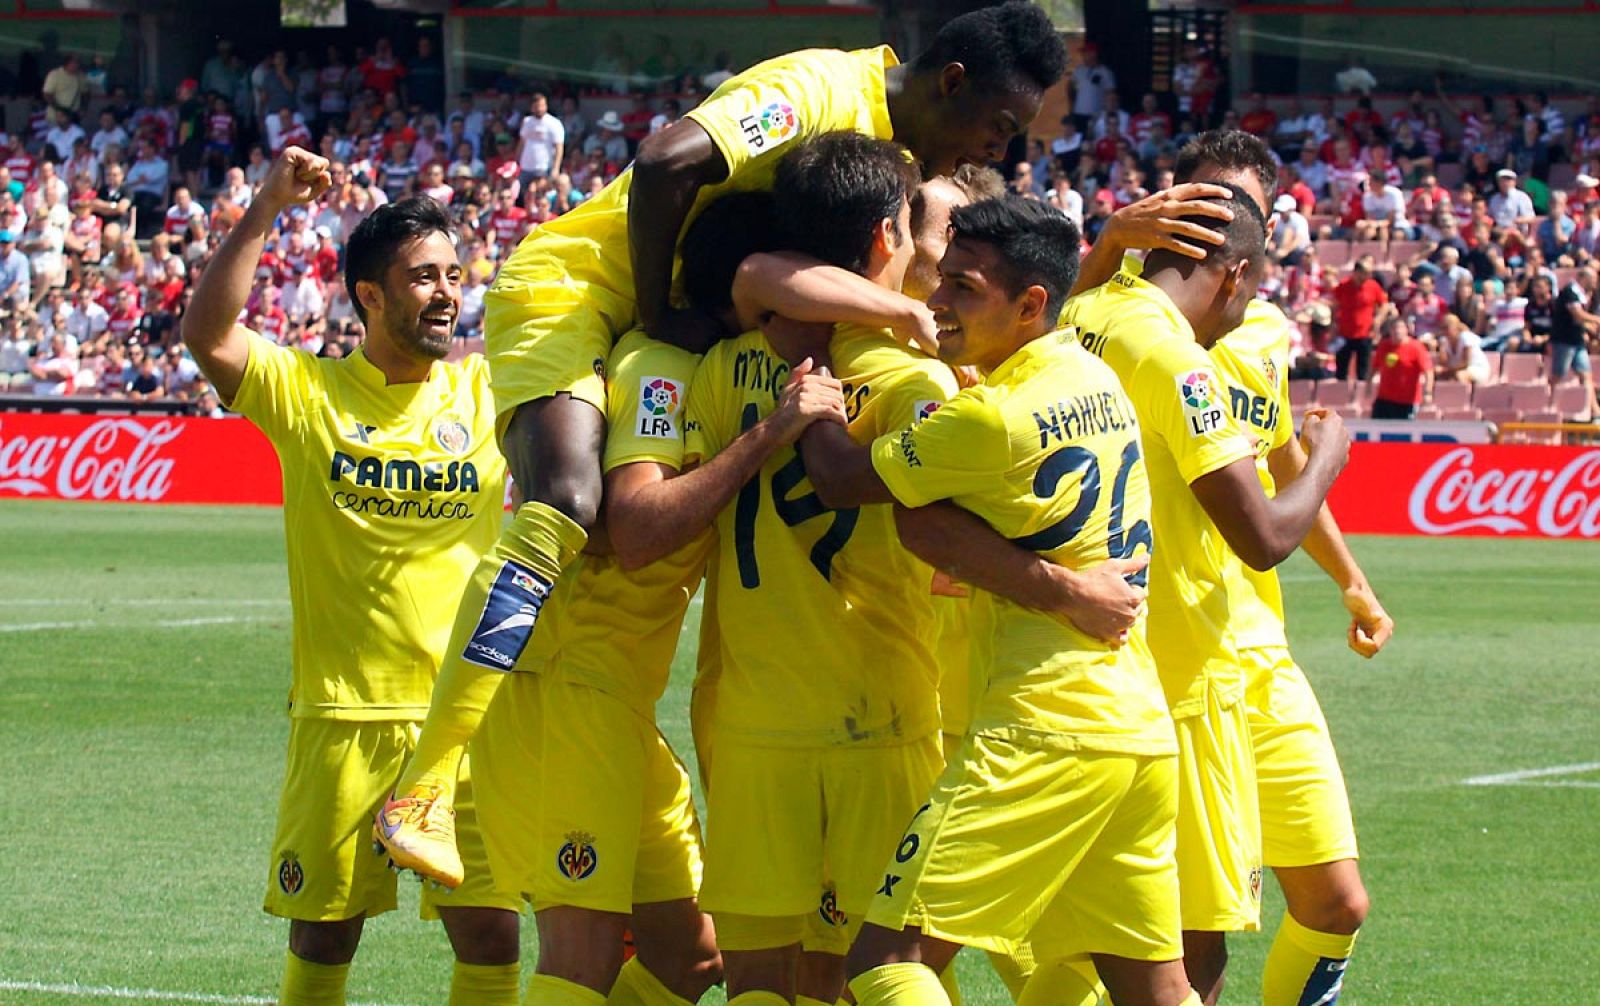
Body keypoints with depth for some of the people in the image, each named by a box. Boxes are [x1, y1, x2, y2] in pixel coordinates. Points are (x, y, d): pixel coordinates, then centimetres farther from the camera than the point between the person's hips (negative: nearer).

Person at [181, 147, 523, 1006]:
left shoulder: (488, 390, 7)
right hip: (344, 717, -2)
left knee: (490, 936, -2)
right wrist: (266, 210, -18)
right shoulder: (307, 392, 0)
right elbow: (205, 334, -14)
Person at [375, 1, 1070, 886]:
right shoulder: (821, 91, -19)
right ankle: (421, 795, -33)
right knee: (565, 506, -28)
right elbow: (666, 164, -31)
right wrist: (658, 318, -22)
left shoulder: (902, 152, 11)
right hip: (570, 286, -11)